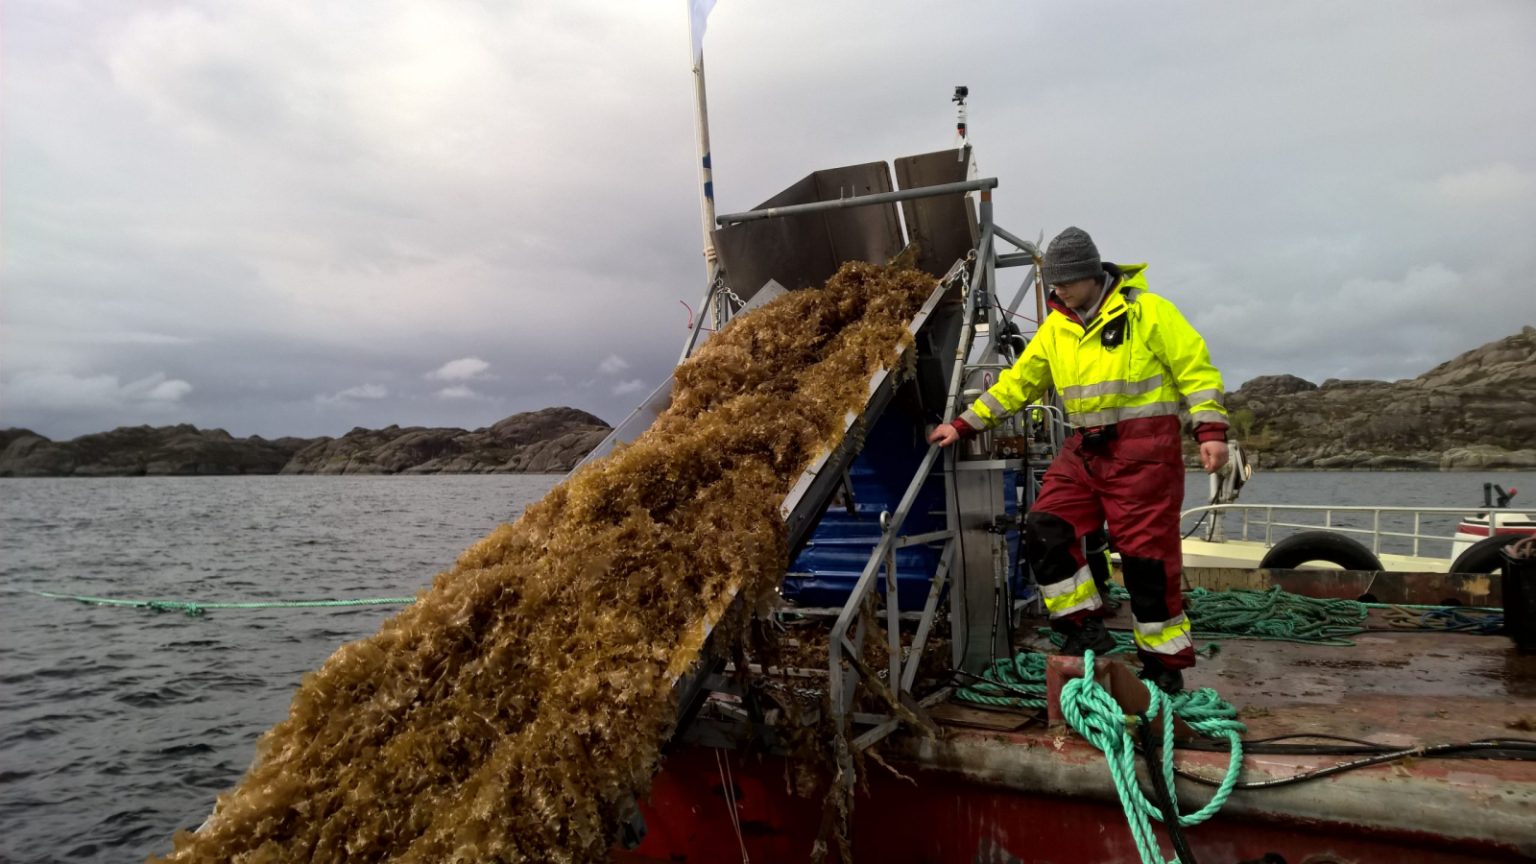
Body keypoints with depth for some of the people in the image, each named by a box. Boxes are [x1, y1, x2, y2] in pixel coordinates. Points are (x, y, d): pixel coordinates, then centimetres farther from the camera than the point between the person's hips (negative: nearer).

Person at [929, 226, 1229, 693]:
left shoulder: (1147, 310, -7)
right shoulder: (1056, 327, 9)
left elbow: (1196, 369, -6)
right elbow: (1017, 383, 15)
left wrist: (1210, 431, -14)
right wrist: (965, 424, 13)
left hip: (1143, 450, -6)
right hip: (1085, 450, 6)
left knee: (1147, 557, -3)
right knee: (1045, 530, -6)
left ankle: (1165, 664, 12)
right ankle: (1085, 628, 7)